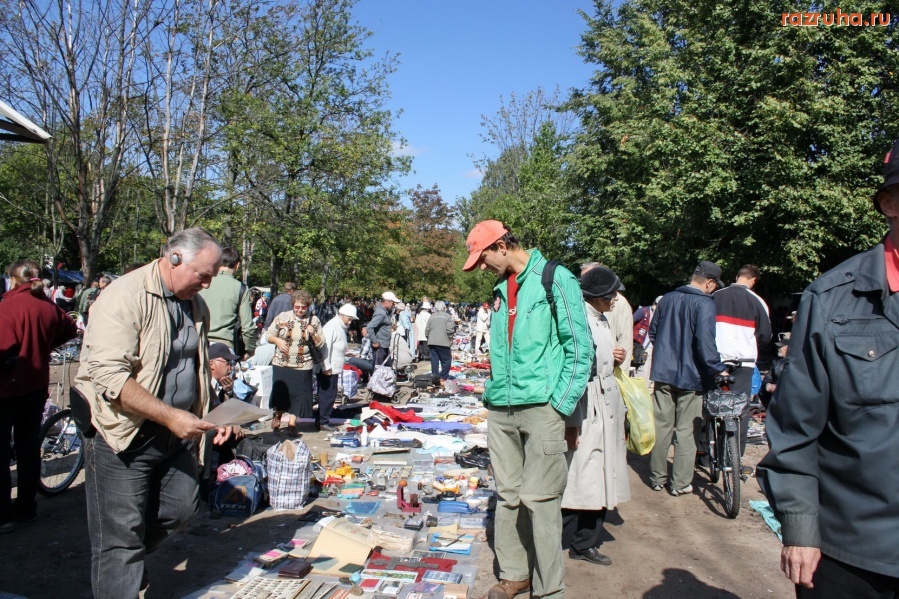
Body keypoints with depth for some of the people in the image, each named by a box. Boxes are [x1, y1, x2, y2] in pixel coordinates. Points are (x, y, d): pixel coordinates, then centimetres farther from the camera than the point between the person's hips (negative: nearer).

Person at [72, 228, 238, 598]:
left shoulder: (196, 305, 8)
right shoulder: (125, 297, -18)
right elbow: (110, 376, -25)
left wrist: (211, 415, 8)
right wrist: (170, 416, -28)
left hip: (177, 431, 7)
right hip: (124, 433, -7)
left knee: (181, 509, 14)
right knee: (121, 534, 1)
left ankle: (129, 560, 40)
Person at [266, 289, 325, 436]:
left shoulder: (314, 321, 1)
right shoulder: (282, 317, 0)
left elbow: (320, 344, 3)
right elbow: (269, 334, 6)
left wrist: (313, 334, -15)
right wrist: (277, 341, -13)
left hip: (303, 366, 0)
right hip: (281, 364, 0)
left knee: (298, 395, 3)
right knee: (280, 393, 6)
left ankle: (292, 423, 19)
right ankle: (278, 415, 34)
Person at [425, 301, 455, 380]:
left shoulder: (431, 317, 9)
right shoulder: (446, 316, -4)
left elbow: (427, 330, 9)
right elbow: (450, 329, -11)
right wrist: (450, 338, 4)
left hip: (432, 342, 5)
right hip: (443, 342, -5)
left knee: (434, 359, 8)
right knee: (446, 359, 5)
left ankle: (435, 376, 6)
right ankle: (443, 377, 3)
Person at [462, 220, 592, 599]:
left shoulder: (555, 279, -5)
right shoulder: (500, 289, 15)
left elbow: (580, 347, -7)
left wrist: (561, 405, -10)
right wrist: (491, 395, 15)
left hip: (541, 407, -6)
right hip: (501, 409, 7)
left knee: (540, 499, -3)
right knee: (508, 496, 12)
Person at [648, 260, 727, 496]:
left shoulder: (667, 299, 9)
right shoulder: (704, 303, -12)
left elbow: (652, 333, 18)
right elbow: (705, 342, -22)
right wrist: (718, 369, -16)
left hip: (663, 372, 5)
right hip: (690, 375, -5)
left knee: (662, 427, 10)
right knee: (686, 431, 5)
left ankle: (657, 478, 18)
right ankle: (680, 483, 11)